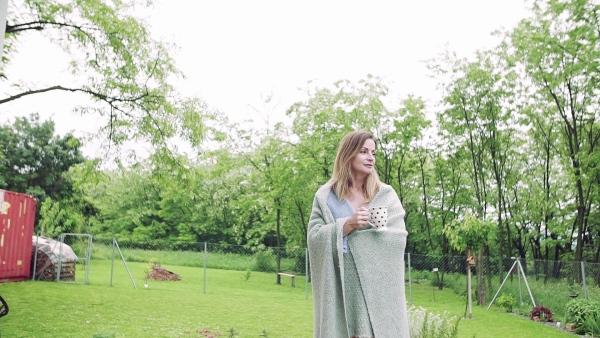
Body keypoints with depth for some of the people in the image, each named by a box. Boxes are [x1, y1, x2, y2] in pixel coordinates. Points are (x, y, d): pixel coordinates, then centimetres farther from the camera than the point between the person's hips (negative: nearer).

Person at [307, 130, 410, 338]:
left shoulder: (386, 195, 8)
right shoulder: (325, 196, 7)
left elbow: (398, 237, -2)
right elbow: (314, 238, -2)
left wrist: (353, 237, -7)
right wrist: (347, 225, -15)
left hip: (377, 285, 0)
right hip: (339, 285, 0)